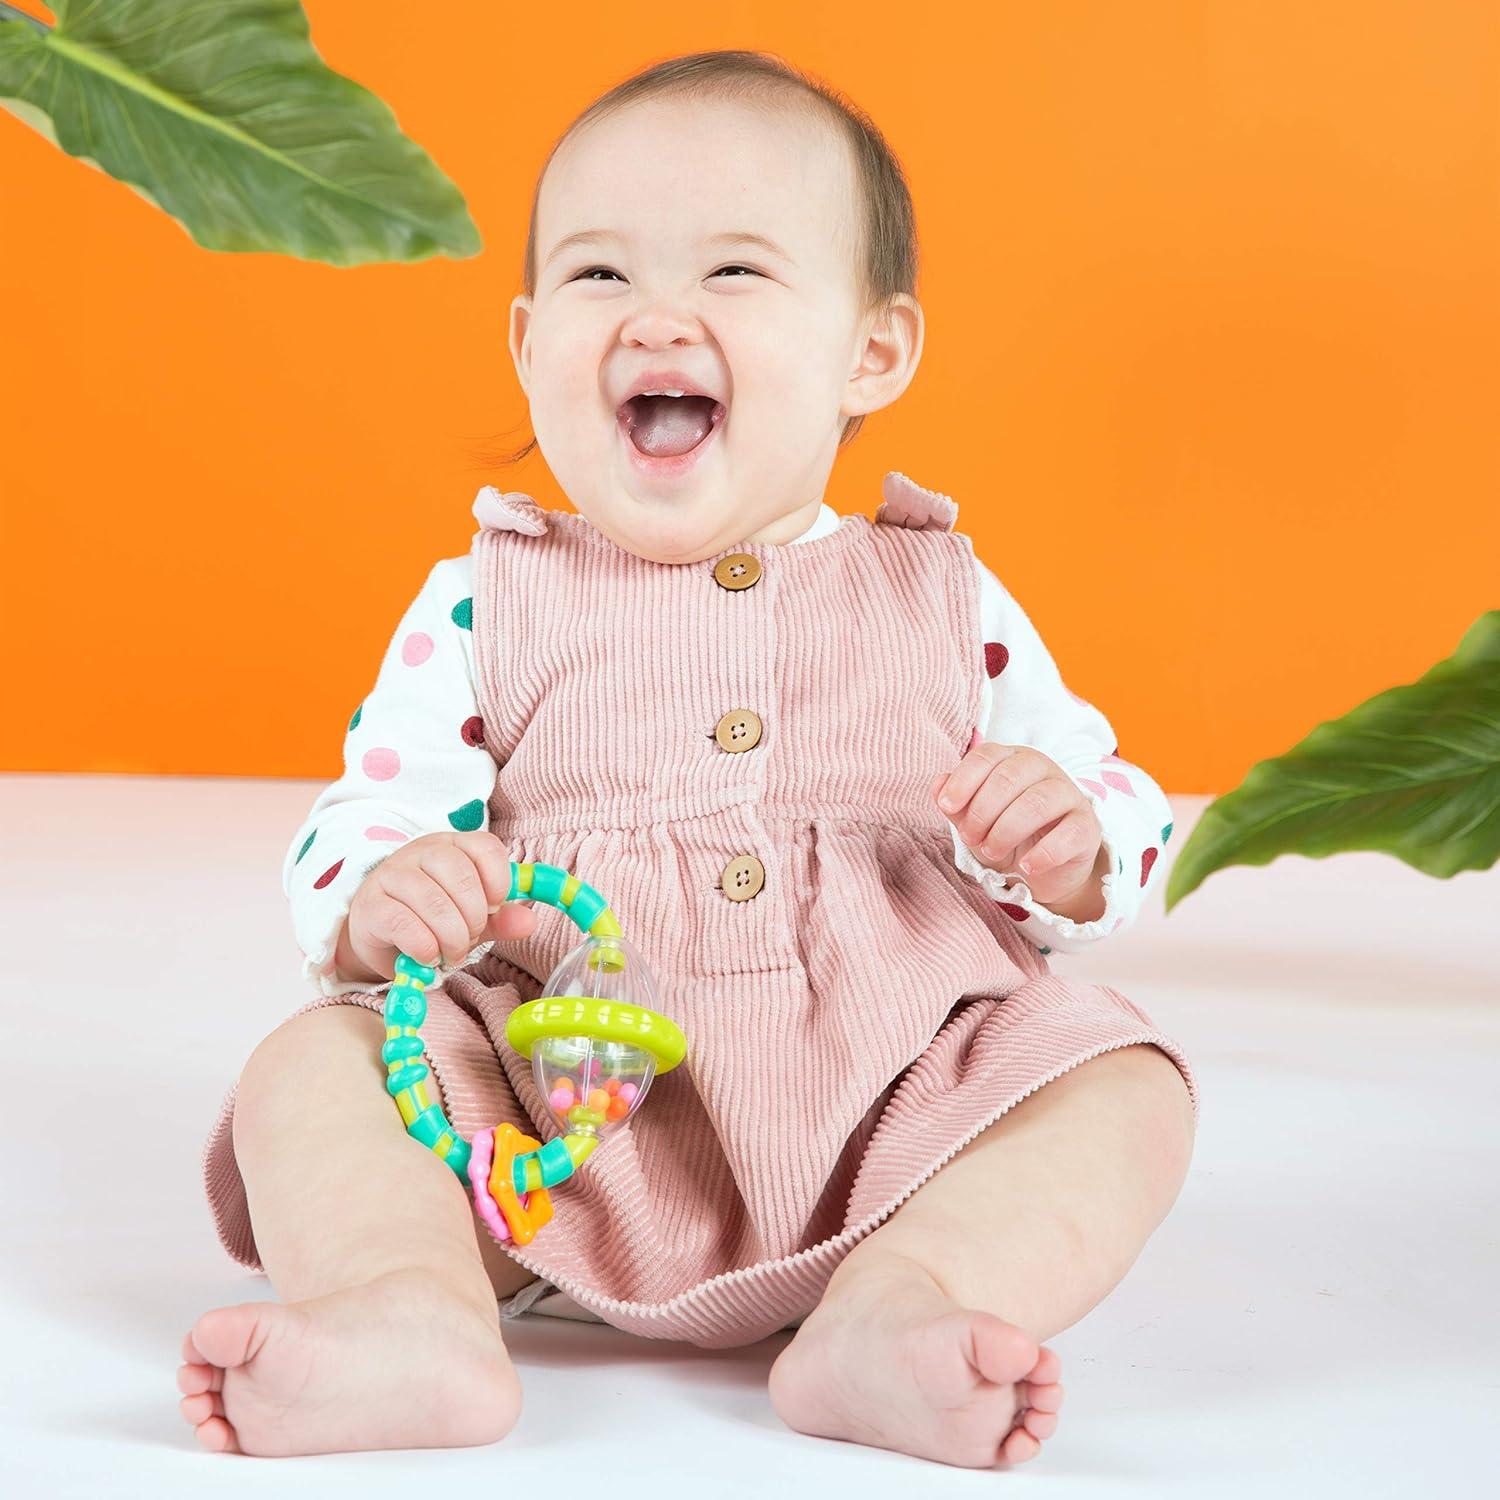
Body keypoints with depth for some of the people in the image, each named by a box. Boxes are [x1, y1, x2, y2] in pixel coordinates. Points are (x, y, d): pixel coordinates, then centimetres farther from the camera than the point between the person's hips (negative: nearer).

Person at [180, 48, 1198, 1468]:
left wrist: (1066, 842, -12)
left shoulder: (946, 602, 10)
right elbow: (359, 824, 3)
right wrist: (384, 900, -22)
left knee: (1123, 1087, -20)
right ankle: (410, 1307, -43)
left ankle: (898, 1307, -38)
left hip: (880, 1112, 1)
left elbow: (1116, 830, 13)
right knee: (310, 1068, -20)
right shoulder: (484, 606, 8)